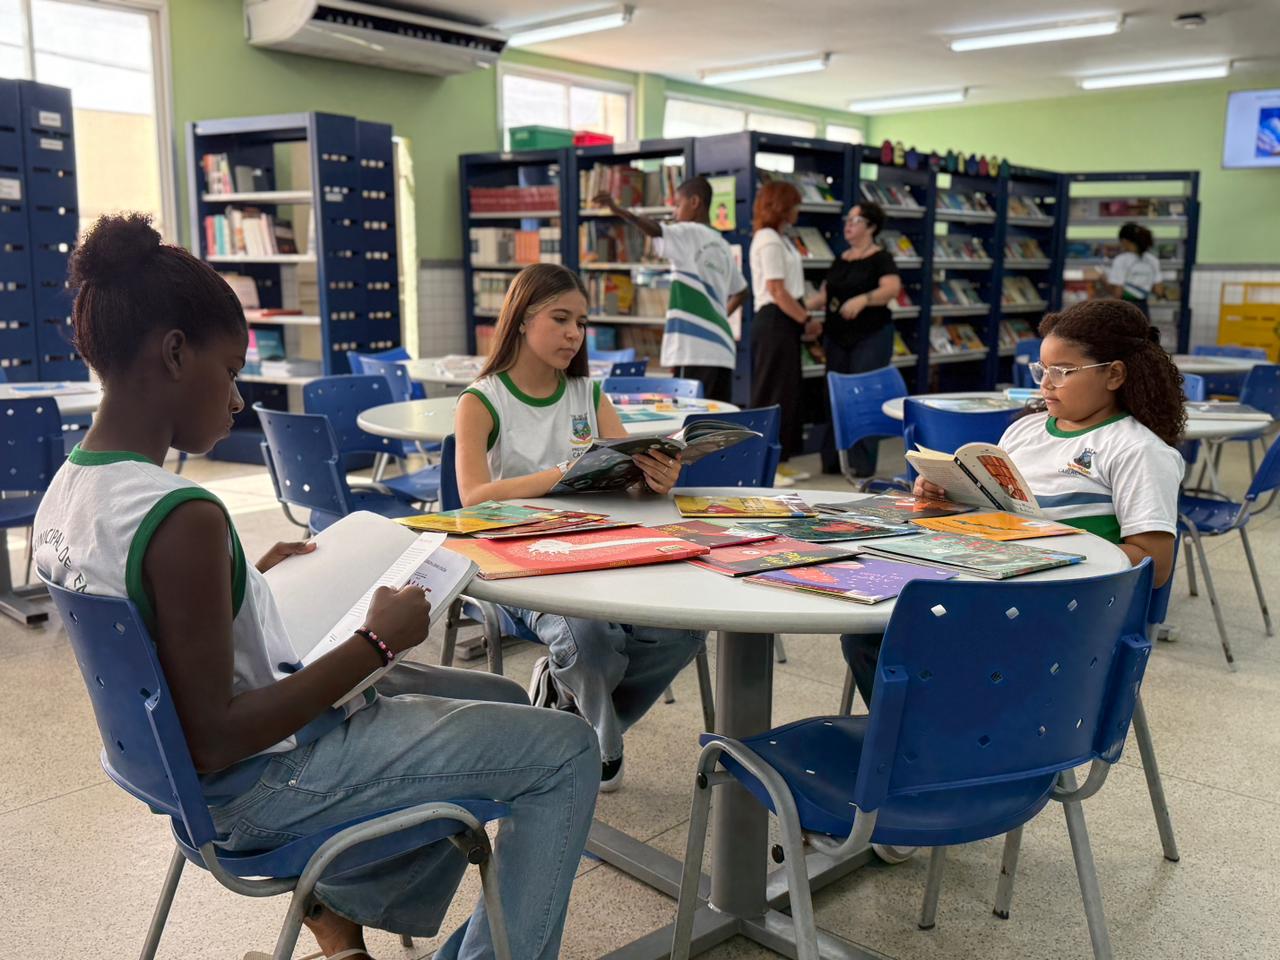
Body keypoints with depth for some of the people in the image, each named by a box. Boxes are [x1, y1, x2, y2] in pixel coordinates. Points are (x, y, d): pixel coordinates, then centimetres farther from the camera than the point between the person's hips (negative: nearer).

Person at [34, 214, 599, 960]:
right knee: (566, 752, -4)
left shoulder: (67, 489, -2)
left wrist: (251, 577, 8)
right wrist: (377, 642, -22)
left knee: (501, 702, 22)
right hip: (261, 781, -9)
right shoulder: (182, 516, -30)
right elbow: (214, 742, -27)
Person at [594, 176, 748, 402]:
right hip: (722, 349, 8)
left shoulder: (689, 234, -3)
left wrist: (618, 210, -32)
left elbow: (656, 230, -22)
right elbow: (740, 291, 28)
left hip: (694, 350, -8)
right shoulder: (722, 245, 19)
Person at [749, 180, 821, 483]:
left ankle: (779, 460, 18)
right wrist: (807, 321, -12)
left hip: (784, 322, 10)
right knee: (772, 393, -6)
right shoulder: (769, 241, -13)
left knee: (787, 392, 12)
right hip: (773, 322, -10)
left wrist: (802, 320, 9)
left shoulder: (780, 239, 17)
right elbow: (777, 291, -18)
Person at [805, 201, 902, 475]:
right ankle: (833, 459, 15)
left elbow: (892, 288, -21)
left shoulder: (880, 258, -5)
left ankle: (862, 463, -1)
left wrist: (863, 299, -36)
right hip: (838, 337, 7)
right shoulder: (841, 260, 14)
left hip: (871, 337, -6)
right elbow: (824, 295, 16)